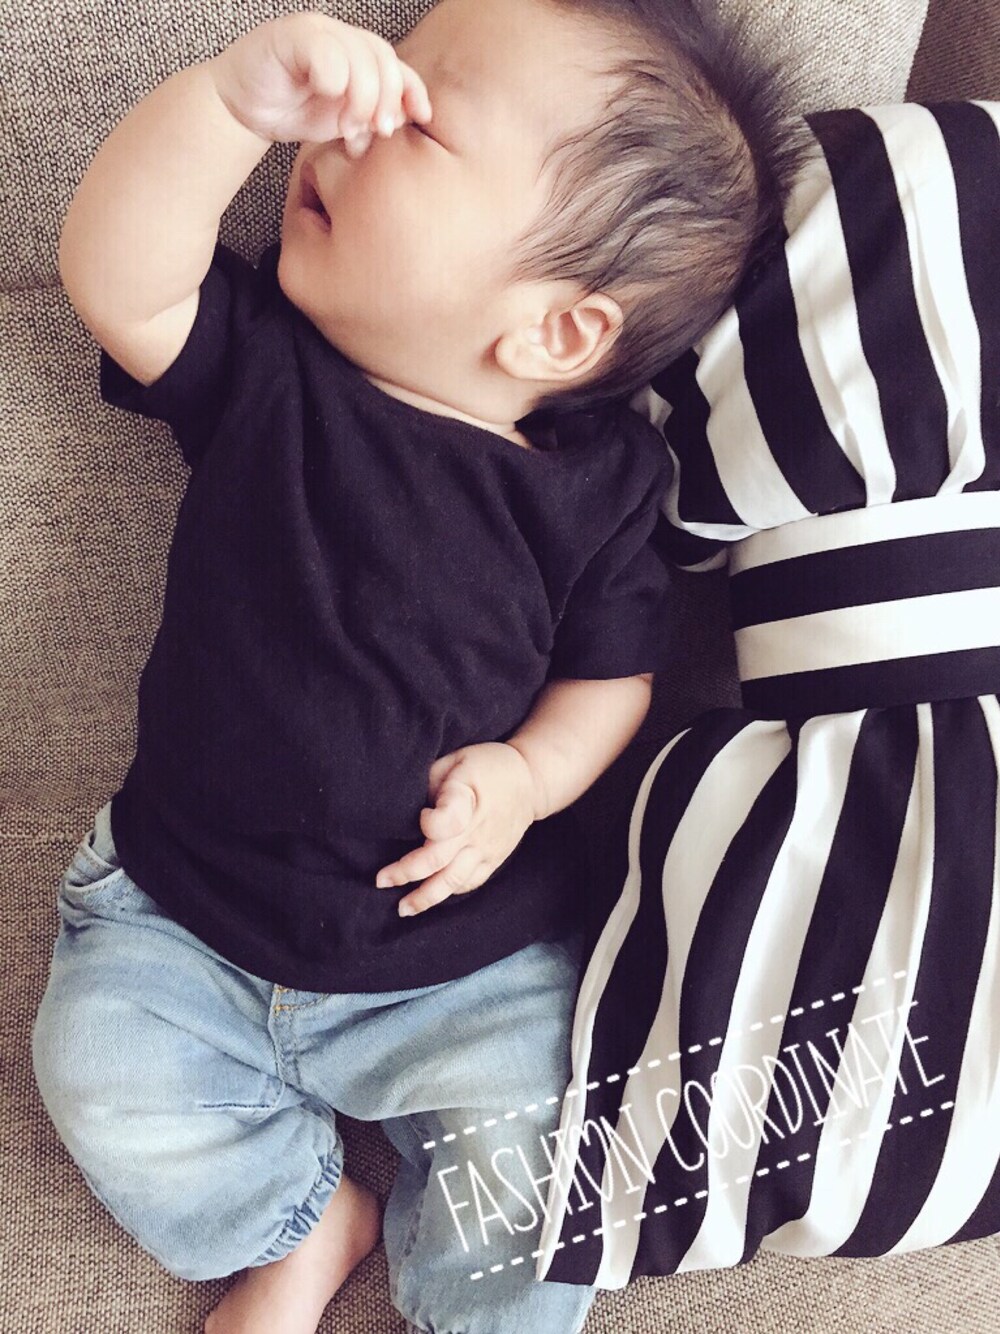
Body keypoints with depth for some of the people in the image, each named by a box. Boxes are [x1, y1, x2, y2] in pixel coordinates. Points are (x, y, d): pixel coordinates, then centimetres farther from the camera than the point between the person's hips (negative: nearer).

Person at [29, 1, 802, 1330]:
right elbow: (116, 278, -25)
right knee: (103, 1078, -7)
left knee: (526, 1176, -10)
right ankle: (307, 1226, 22)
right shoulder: (265, 366, -9)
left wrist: (525, 776, -20)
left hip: (464, 961, -2)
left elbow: (613, 673, -1)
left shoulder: (597, 481, -12)